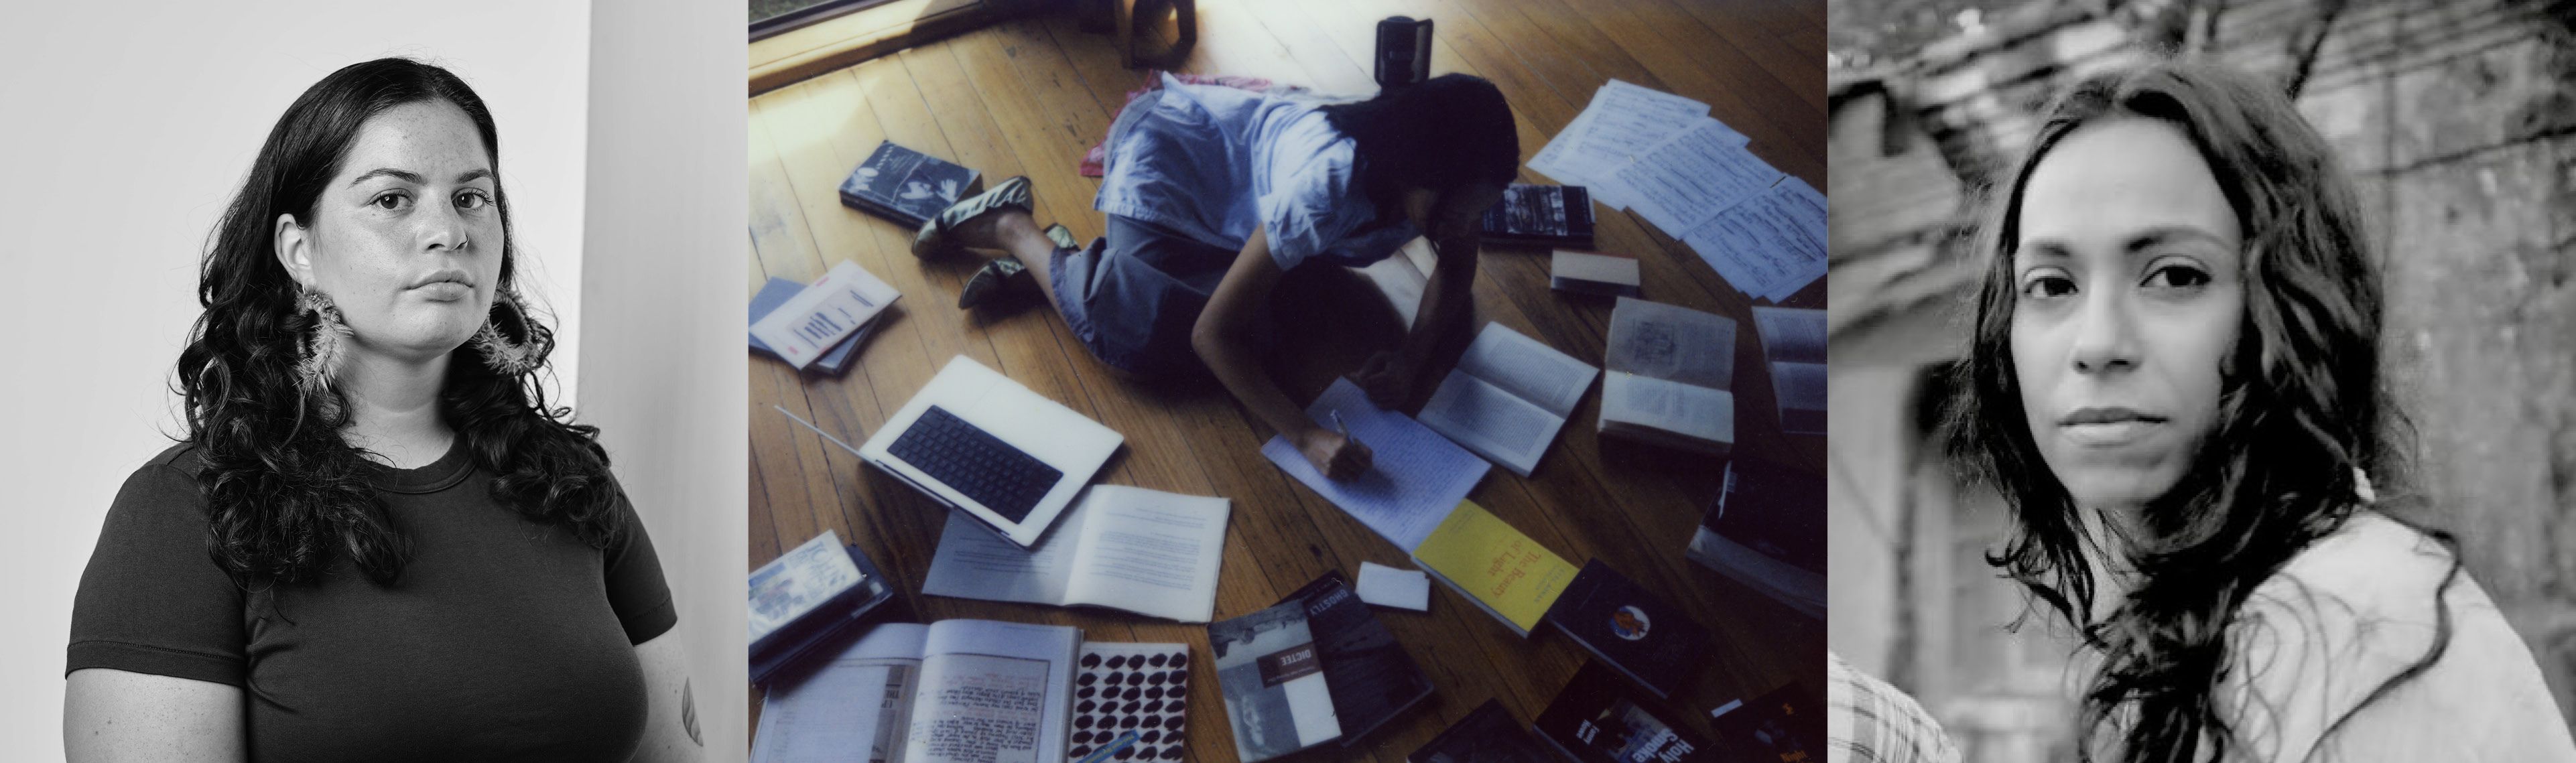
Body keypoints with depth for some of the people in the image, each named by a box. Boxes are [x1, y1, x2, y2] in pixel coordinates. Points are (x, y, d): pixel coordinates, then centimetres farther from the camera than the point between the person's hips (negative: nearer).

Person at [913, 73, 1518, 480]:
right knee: (1136, 343, -16)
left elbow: (1457, 270, 0)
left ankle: (1060, 258, 14)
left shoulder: (1444, 186, -23)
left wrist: (1414, 357, -19)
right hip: (1167, 148, -7)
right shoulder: (1328, 188, -44)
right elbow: (1213, 333, -37)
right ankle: (1009, 225, 8)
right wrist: (1307, 436, -43)